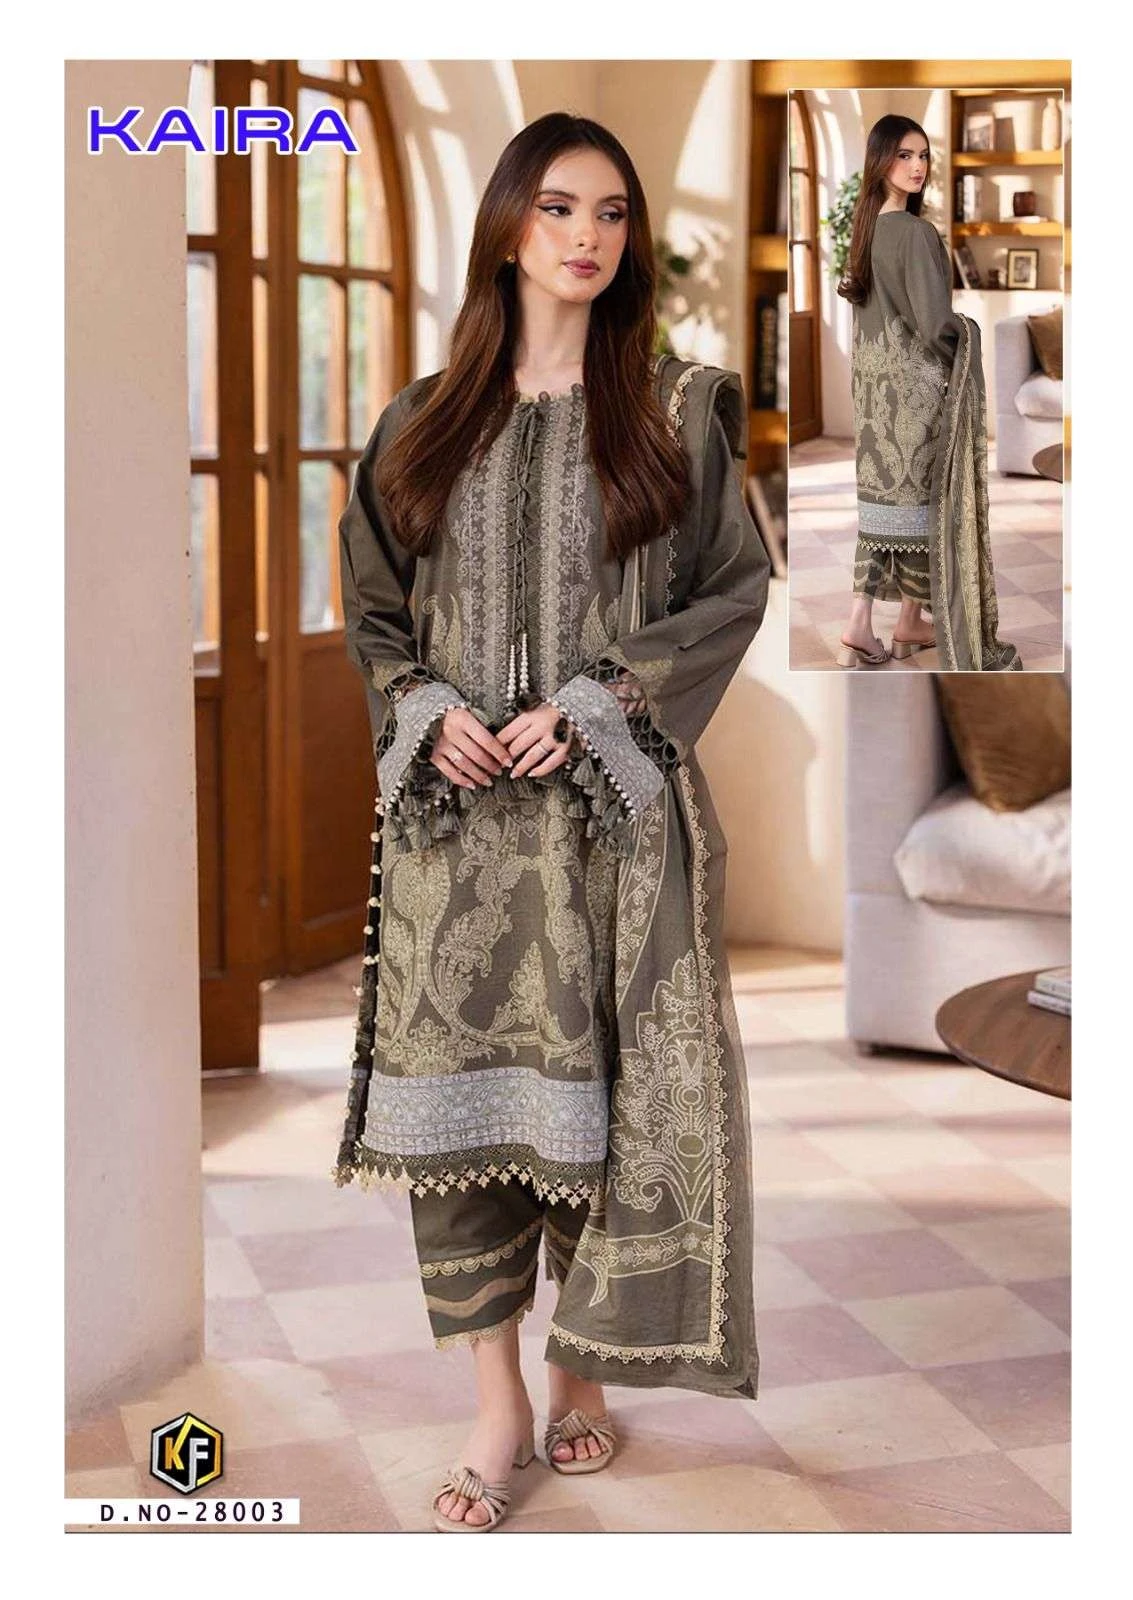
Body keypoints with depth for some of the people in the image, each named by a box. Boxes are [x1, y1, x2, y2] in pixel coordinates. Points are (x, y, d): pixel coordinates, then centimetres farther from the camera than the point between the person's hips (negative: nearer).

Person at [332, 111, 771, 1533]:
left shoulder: (678, 411, 4)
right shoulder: (427, 422, 11)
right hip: (455, 812, 2)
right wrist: (429, 711, -5)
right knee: (455, 1086, 0)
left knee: (601, 1086, 0)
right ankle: (497, 1405, 11)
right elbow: (372, 603, 14)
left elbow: (734, 590, 1)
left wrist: (592, 702, -9)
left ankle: (584, 1368, 19)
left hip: (615, 805, -2)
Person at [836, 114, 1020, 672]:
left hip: (874, 375, 8)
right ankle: (911, 623, 19)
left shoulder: (866, 224, 6)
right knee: (921, 494, 7)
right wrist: (968, 332, -7)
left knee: (884, 493, 11)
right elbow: (935, 324, -25)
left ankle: (860, 626, 4)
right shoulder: (915, 232, -21)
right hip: (914, 381, -8)